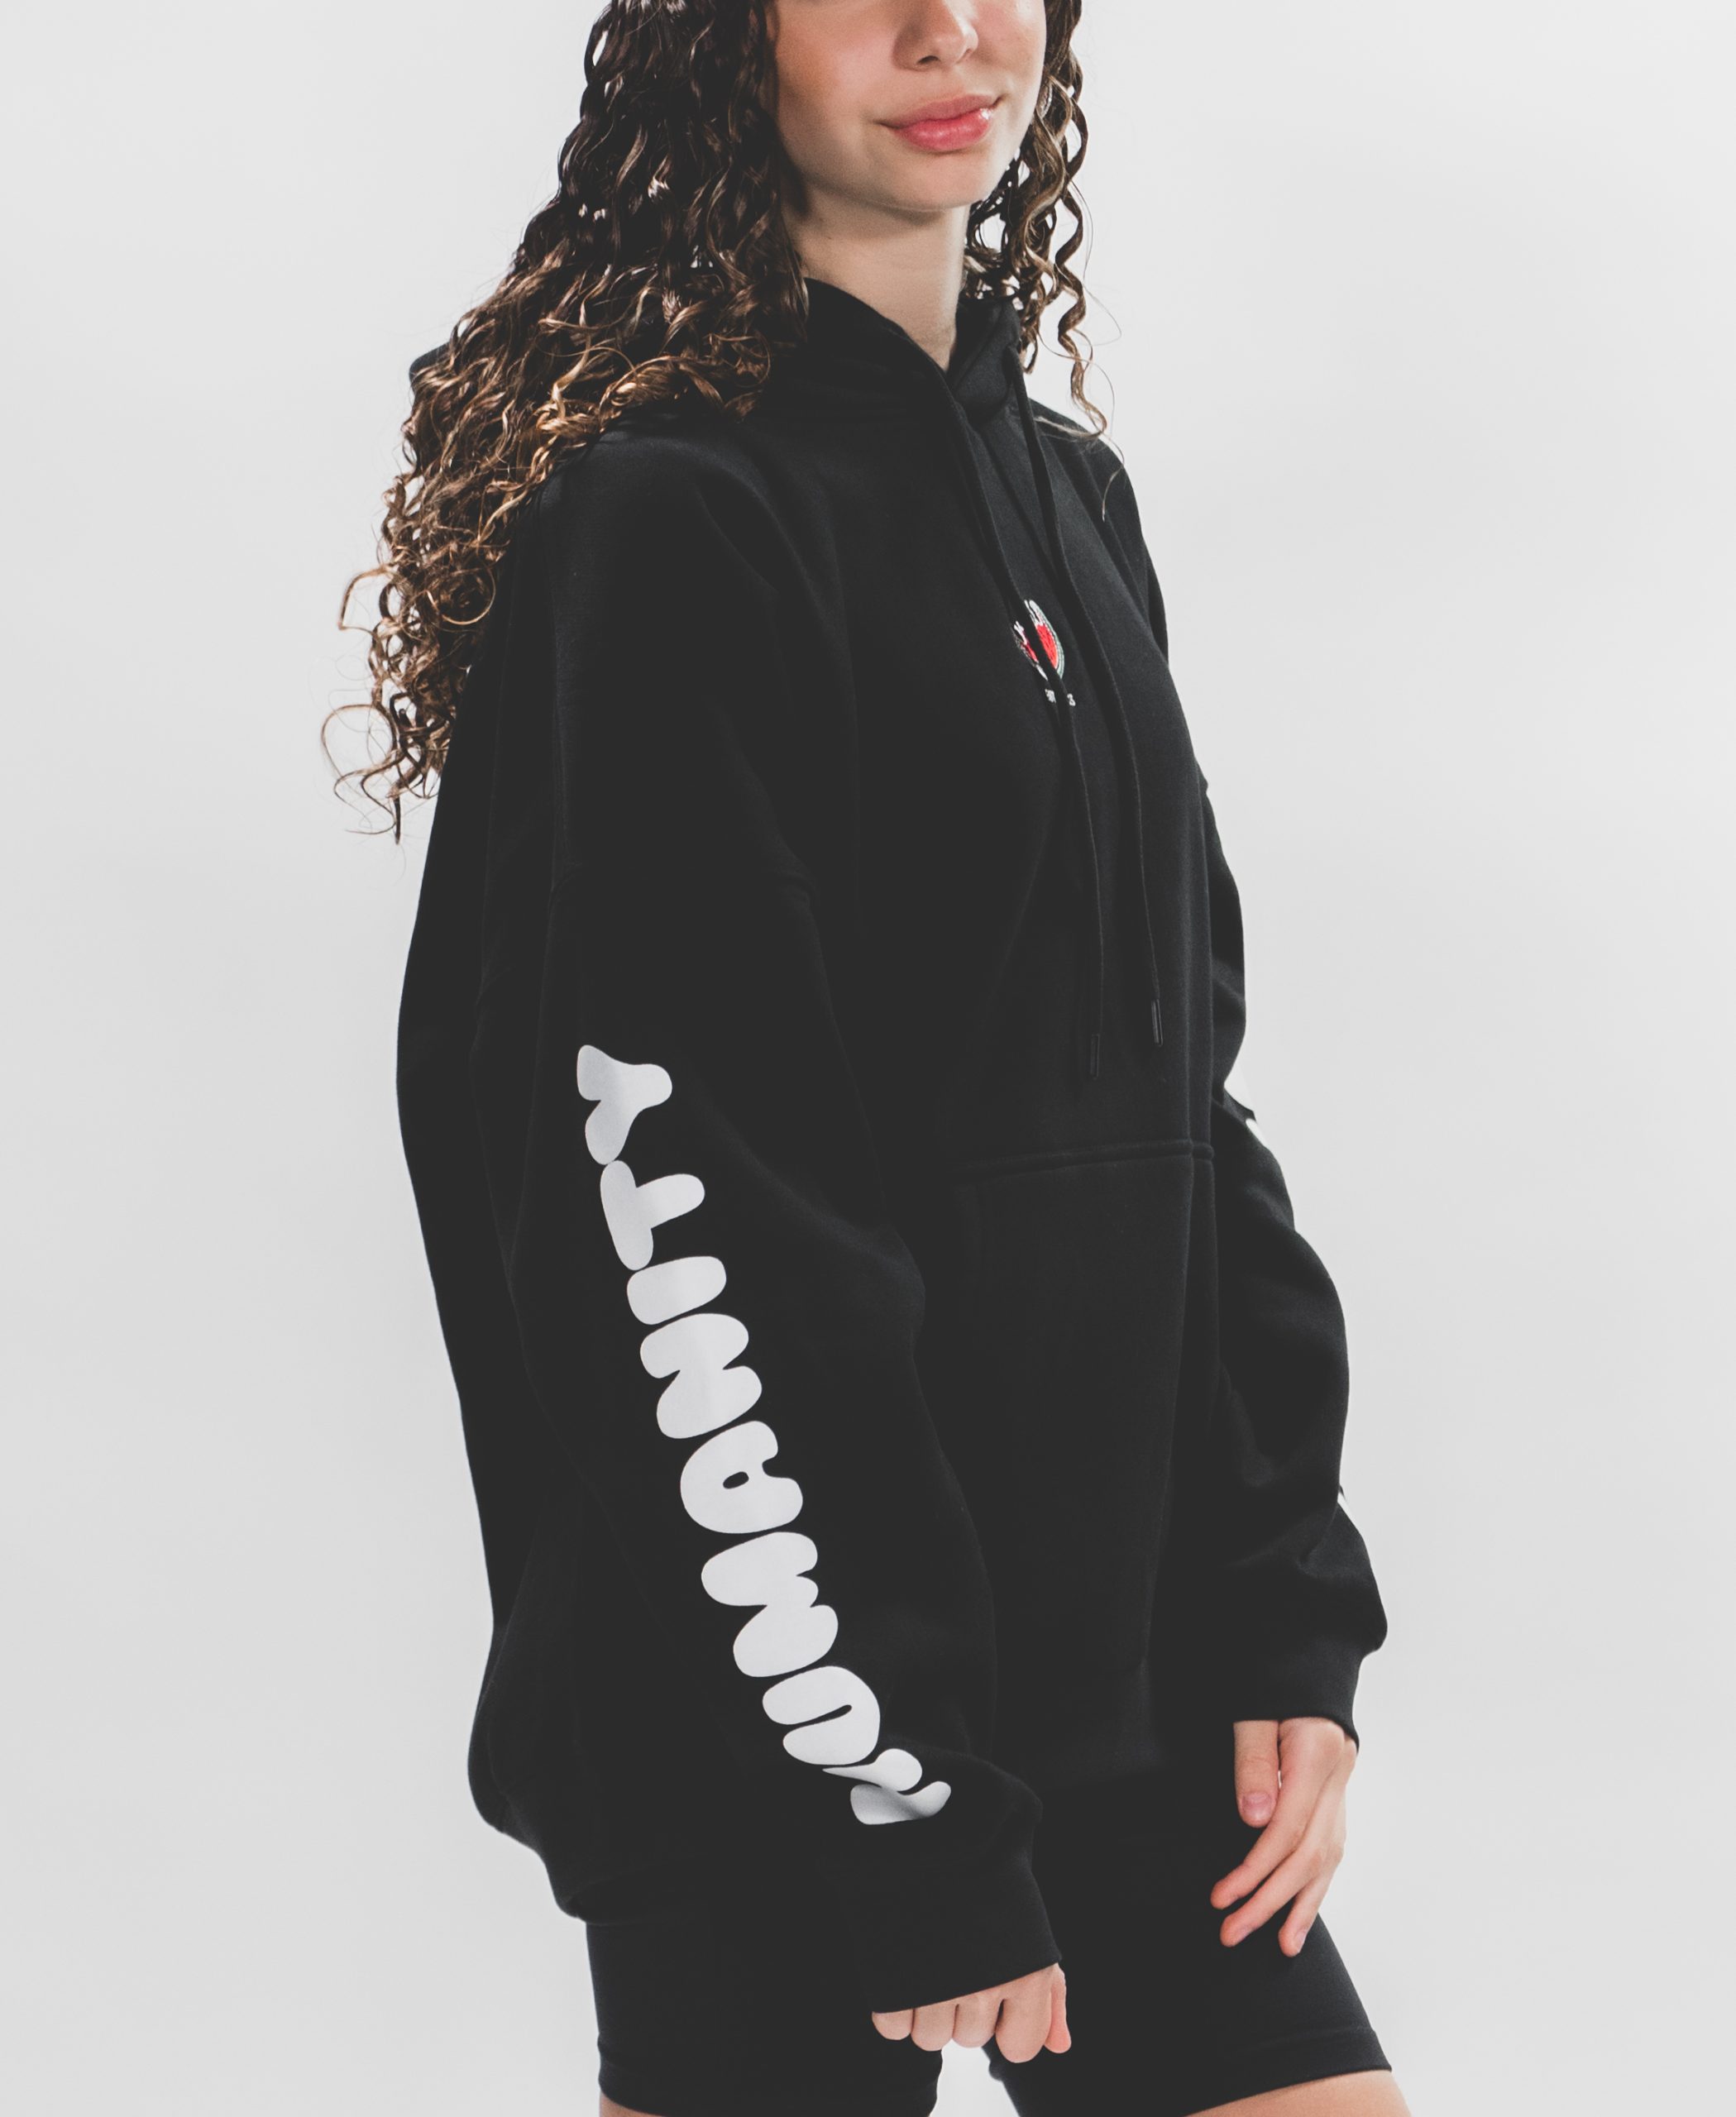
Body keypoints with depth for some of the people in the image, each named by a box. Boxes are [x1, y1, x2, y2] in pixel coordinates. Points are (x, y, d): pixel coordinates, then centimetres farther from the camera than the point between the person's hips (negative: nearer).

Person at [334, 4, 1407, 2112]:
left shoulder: (1072, 495, 12)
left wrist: (1289, 1609, 6)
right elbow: (686, 1222, -18)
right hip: (781, 1735, -7)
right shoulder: (665, 514, -12)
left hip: (1130, 1678, 7)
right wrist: (906, 1813, -18)